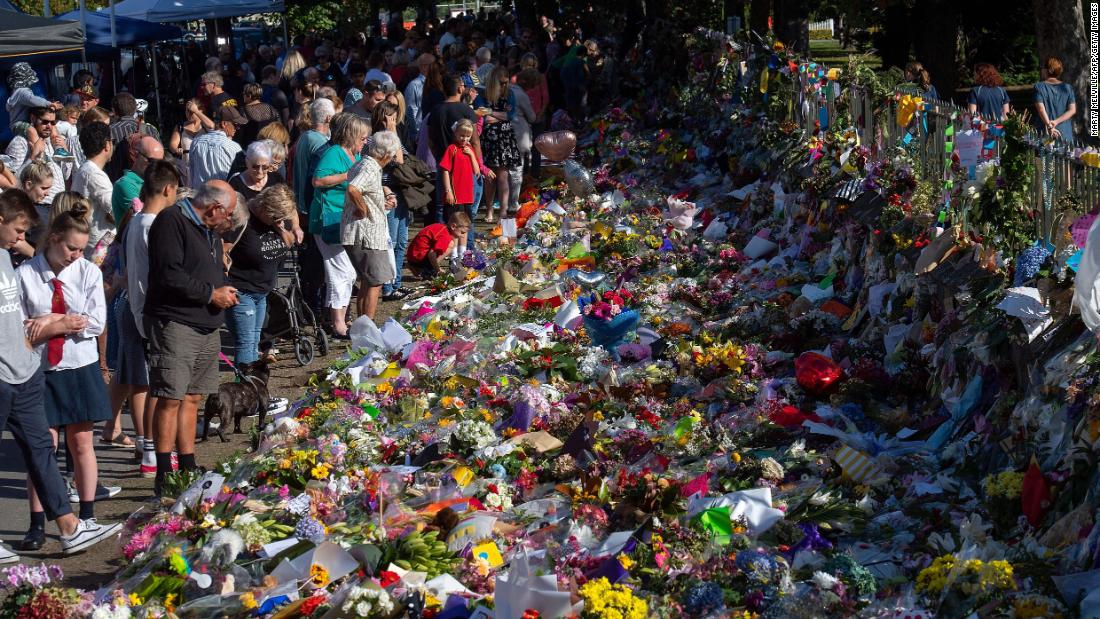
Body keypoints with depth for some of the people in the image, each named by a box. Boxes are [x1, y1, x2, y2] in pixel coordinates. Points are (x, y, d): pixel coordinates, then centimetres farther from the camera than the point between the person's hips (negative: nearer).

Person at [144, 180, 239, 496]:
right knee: (171, 398, -9)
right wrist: (211, 293, -13)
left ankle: (188, 470, 16)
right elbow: (169, 276, -20)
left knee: (191, 398, 11)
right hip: (175, 324, -9)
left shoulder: (209, 230, 20)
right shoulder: (171, 221, -11)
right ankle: (165, 477, -7)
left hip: (206, 326, 9)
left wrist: (224, 291, 11)